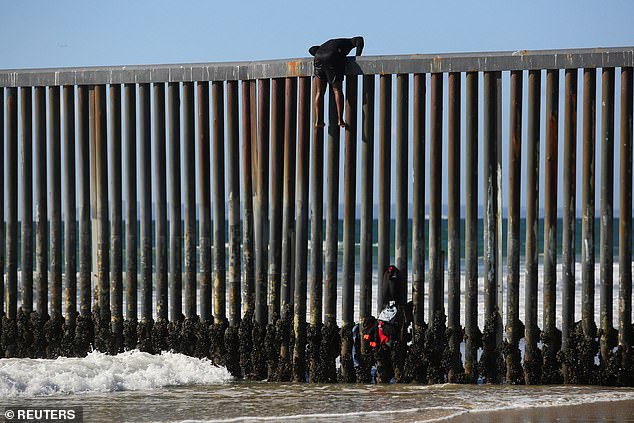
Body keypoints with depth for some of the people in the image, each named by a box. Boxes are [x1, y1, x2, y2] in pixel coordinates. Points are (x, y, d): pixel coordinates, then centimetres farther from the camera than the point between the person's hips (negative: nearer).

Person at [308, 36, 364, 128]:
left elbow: (312, 50, 29)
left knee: (320, 92, 12)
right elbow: (360, 40, 6)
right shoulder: (349, 42, 28)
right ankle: (340, 120, -3)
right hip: (333, 61, -4)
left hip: (319, 59, 4)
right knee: (337, 90, 5)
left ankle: (318, 120, 7)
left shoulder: (329, 43, 39)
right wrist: (357, 57, 11)